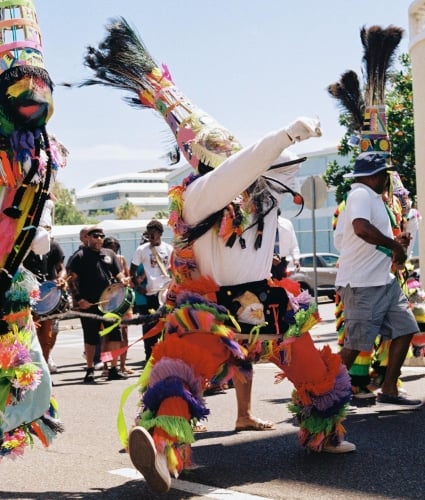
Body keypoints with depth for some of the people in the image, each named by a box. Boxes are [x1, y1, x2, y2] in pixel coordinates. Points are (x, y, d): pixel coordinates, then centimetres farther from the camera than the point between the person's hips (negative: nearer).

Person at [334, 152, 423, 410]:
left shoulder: (371, 197, 19)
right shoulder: (361, 195, -13)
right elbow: (362, 228, -33)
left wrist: (394, 243, 18)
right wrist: (395, 245, -21)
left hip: (384, 281, 10)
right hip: (361, 284, -10)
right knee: (357, 343, -5)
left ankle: (389, 390, 13)